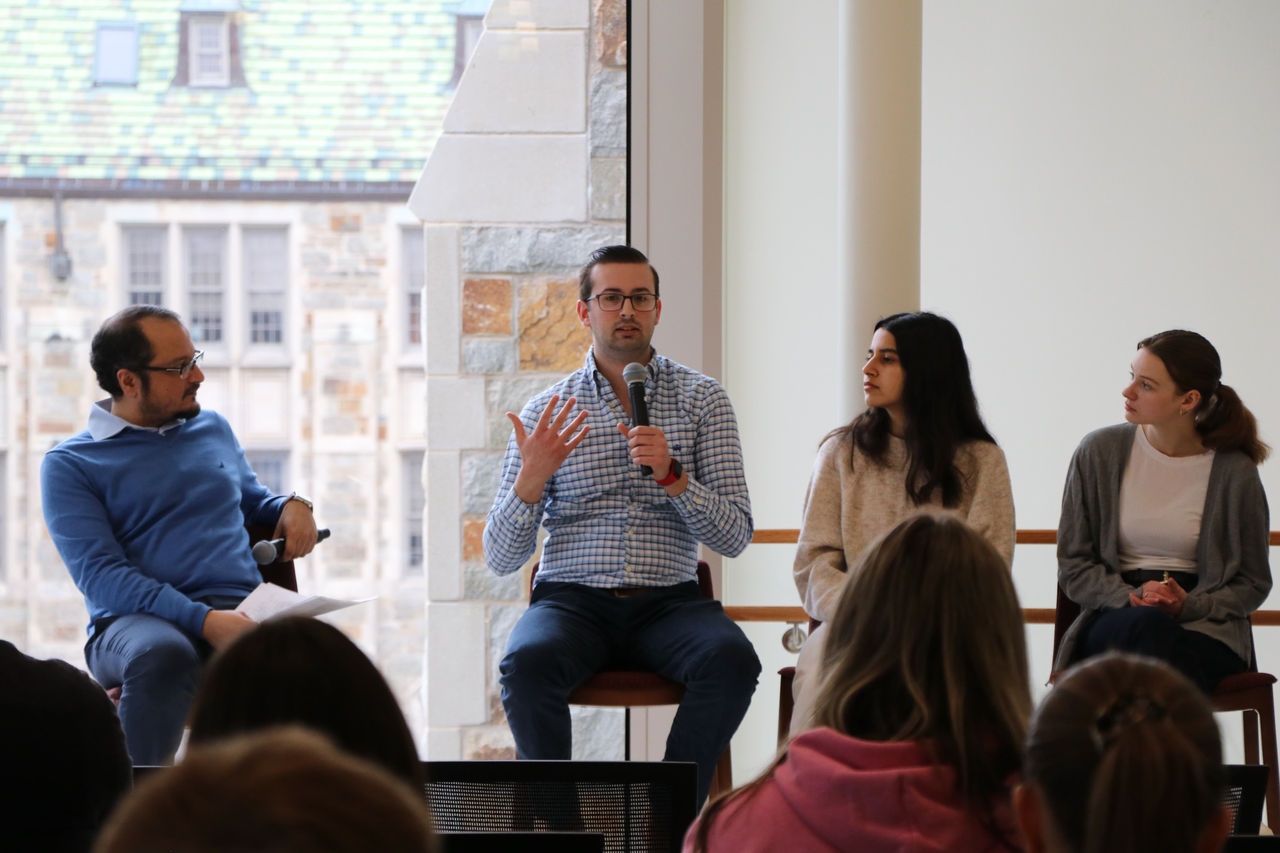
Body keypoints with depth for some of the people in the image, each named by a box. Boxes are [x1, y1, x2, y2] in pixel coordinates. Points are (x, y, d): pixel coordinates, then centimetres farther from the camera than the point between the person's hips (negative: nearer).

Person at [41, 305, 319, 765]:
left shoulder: (213, 428, 24)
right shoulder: (68, 464, 7)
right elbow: (99, 576, -6)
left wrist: (291, 505, 13)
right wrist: (203, 620, -21)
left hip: (239, 608, 3)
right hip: (135, 621, -3)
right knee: (164, 654, -43)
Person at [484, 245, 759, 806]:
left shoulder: (702, 399, 9)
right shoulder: (546, 413, 9)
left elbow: (735, 538, 1)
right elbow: (500, 559, 4)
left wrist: (670, 475, -15)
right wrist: (532, 477, -13)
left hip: (668, 603, 0)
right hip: (573, 601, 0)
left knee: (732, 660, -32)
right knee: (526, 663, -33)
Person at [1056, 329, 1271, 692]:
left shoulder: (1234, 471, 0)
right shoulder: (1099, 452, 4)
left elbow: (1253, 584, 9)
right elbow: (1073, 566, 7)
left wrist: (1188, 605, -11)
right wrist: (1131, 598, -12)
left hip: (1203, 626, -1)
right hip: (1111, 622, 1)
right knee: (1147, 624, -36)